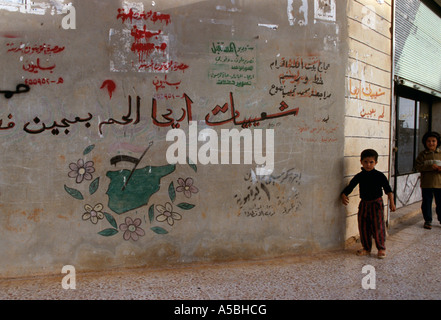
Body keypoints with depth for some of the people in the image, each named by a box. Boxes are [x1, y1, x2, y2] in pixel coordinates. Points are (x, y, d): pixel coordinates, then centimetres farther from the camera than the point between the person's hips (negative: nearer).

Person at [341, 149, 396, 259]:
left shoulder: (379, 176, -6)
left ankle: (381, 249, 12)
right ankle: (366, 248, 21)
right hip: (364, 204, 3)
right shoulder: (359, 176, 1)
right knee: (363, 227, 7)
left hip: (376, 204, -3)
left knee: (378, 227, -2)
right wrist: (343, 195, -11)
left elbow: (388, 189, -2)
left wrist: (391, 201, -8)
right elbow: (350, 186, 5)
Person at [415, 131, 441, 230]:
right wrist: (430, 167, -20)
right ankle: (428, 221, 19)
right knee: (427, 202, 7)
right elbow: (418, 166, -8)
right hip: (426, 183, -1)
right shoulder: (422, 154, 1)